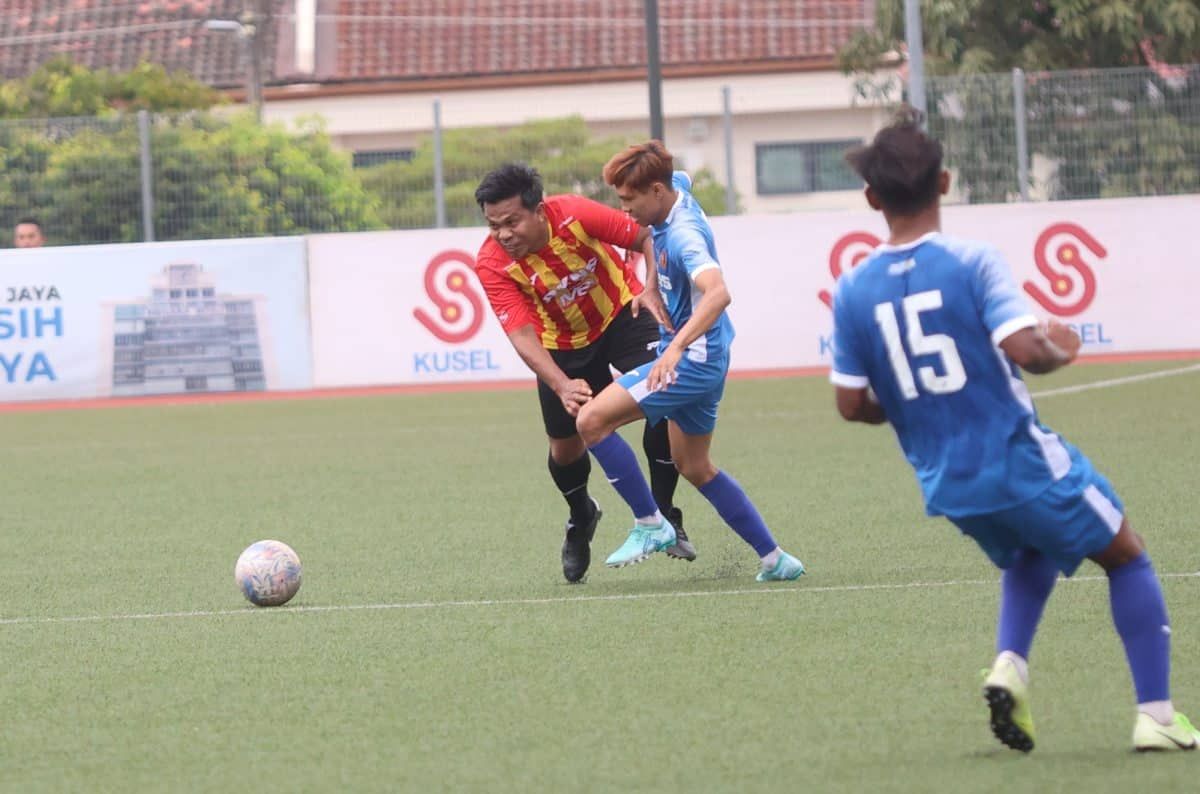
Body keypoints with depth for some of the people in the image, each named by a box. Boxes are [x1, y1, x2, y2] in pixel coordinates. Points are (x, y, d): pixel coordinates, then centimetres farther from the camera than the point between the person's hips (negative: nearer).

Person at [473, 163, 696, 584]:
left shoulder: (575, 215, -30)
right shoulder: (491, 265, -27)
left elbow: (647, 238, -16)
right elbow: (523, 337, -33)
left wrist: (653, 289, -33)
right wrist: (562, 387, -48)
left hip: (621, 313, -1)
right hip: (563, 344, 1)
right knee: (565, 444, 1)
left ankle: (663, 515, -3)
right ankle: (581, 519, 35)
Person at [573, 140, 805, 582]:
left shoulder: (683, 234, -26)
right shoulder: (675, 186, 1)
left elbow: (717, 293, -43)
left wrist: (677, 346, -55)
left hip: (694, 359, -11)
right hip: (694, 360, 11)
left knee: (593, 421, -17)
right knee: (694, 467, 21)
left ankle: (650, 524, -6)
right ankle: (774, 560, 26)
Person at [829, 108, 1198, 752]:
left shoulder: (853, 290, -2)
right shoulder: (971, 263, -14)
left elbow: (852, 404, 0)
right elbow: (1025, 349, -24)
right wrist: (1062, 350, -2)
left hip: (946, 484, 5)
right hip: (1020, 458, -5)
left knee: (1032, 552, 33)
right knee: (1127, 559, 16)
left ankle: (1009, 664, 8)